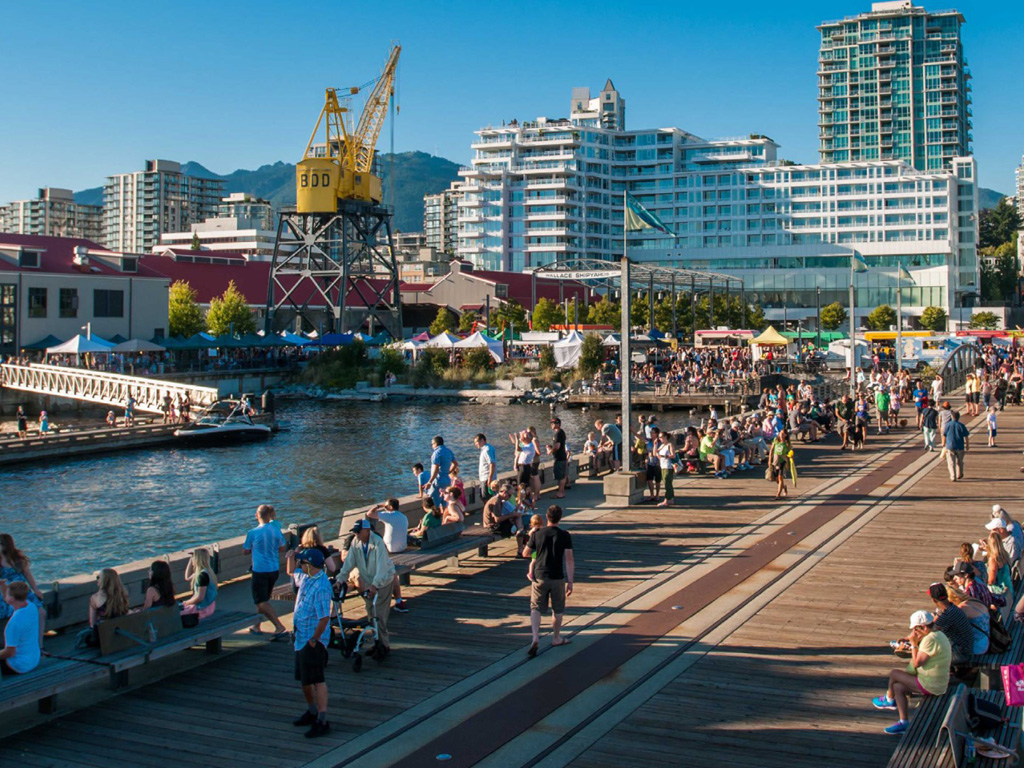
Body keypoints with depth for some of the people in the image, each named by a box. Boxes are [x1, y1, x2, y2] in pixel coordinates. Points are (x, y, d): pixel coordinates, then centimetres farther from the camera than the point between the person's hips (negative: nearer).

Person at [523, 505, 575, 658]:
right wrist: (570, 582, -9)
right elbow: (569, 560, -12)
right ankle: (556, 638, 31)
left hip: (539, 576, 0)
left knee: (536, 609, 4)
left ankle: (535, 638, -16)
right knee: (557, 610, 17)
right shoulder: (564, 536, -8)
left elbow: (525, 553, 5)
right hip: (557, 578, 0)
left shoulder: (537, 534, -4)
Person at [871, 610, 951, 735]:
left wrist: (914, 644, -14)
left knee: (894, 674, -1)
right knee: (898, 687, 12)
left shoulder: (930, 639, -23)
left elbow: (917, 663, -22)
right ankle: (904, 722, 12)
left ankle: (889, 700, 27)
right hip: (939, 684, 10)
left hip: (930, 686, -10)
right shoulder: (938, 635, 10)